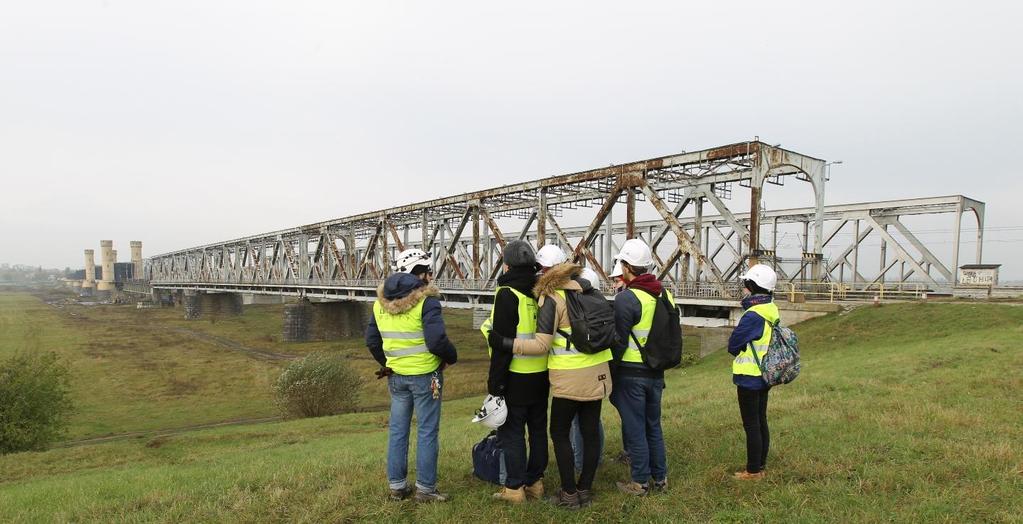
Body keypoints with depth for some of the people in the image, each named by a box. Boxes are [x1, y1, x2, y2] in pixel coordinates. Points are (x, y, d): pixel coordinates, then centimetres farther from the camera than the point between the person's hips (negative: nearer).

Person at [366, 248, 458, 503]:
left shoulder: (381, 302, 6)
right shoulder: (426, 301, -16)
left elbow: (372, 340, 11)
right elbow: (436, 341, -23)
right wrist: (451, 357, -5)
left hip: (396, 376, 6)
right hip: (424, 376, -6)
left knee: (398, 430, 15)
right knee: (427, 433, 5)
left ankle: (397, 486, 24)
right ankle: (425, 489, 12)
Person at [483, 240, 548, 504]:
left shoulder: (507, 294, -15)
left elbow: (504, 343, -18)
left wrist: (495, 381, -13)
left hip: (516, 377, -7)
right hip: (541, 375, 7)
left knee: (511, 431, 4)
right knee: (538, 428, 16)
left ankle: (515, 487, 11)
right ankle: (535, 482, 27)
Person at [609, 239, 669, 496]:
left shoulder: (626, 298, -17)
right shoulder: (663, 295, 6)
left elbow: (619, 342, -16)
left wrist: (609, 373, -5)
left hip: (631, 373, -7)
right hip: (656, 373, 7)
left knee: (635, 429, 4)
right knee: (653, 426, 18)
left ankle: (640, 482, 14)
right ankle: (660, 478, 26)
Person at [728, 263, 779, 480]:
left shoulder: (753, 315, -23)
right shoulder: (771, 311, 6)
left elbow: (733, 345, -16)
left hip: (750, 378, -9)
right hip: (764, 376, 9)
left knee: (751, 425, 0)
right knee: (761, 422, 16)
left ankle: (753, 471, 9)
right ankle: (760, 465, 25)